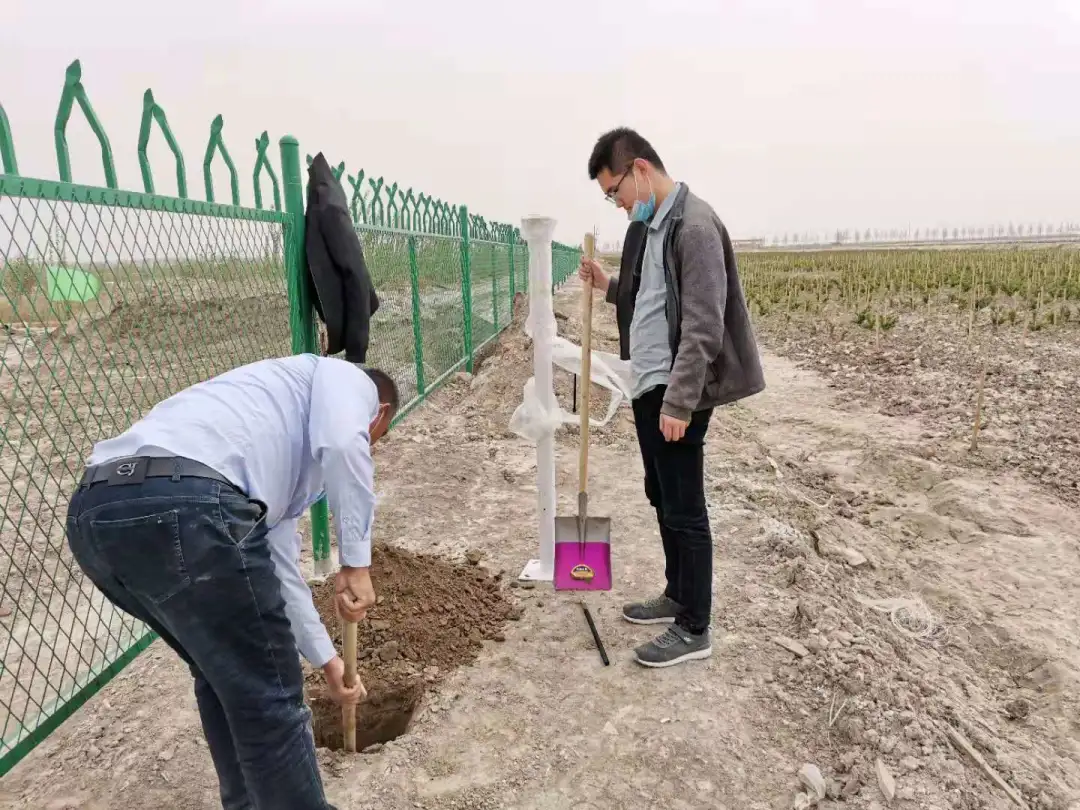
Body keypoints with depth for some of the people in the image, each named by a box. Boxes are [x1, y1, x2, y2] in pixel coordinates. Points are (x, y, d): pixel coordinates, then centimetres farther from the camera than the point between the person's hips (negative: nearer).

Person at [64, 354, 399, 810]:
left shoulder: (288, 453, 37)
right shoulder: (347, 379, 18)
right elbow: (342, 444, -9)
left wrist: (326, 660, 45)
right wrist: (356, 564, -2)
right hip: (181, 507, -10)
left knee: (225, 676, 29)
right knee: (269, 701, 8)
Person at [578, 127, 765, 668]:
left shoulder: (694, 226, -16)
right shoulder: (649, 225, 14)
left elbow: (703, 327, -22)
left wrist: (678, 402, -23)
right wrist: (608, 285, 9)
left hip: (676, 393, -10)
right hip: (647, 385, 10)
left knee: (685, 508, 0)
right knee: (662, 498, 18)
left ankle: (695, 629, 15)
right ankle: (677, 596, 35)